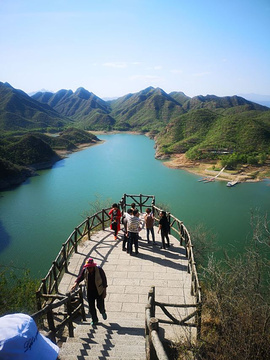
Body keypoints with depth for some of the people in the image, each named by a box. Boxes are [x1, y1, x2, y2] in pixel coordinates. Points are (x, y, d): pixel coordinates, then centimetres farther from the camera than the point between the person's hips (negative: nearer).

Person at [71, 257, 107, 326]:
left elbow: (104, 280, -12)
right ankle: (94, 320, 30)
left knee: (100, 305, 2)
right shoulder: (84, 270, -11)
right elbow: (80, 277, 0)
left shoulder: (99, 270, -20)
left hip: (99, 291, -3)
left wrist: (104, 291, -11)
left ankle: (103, 312, 39)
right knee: (91, 307, 7)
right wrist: (75, 284, -20)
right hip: (90, 291, 3)